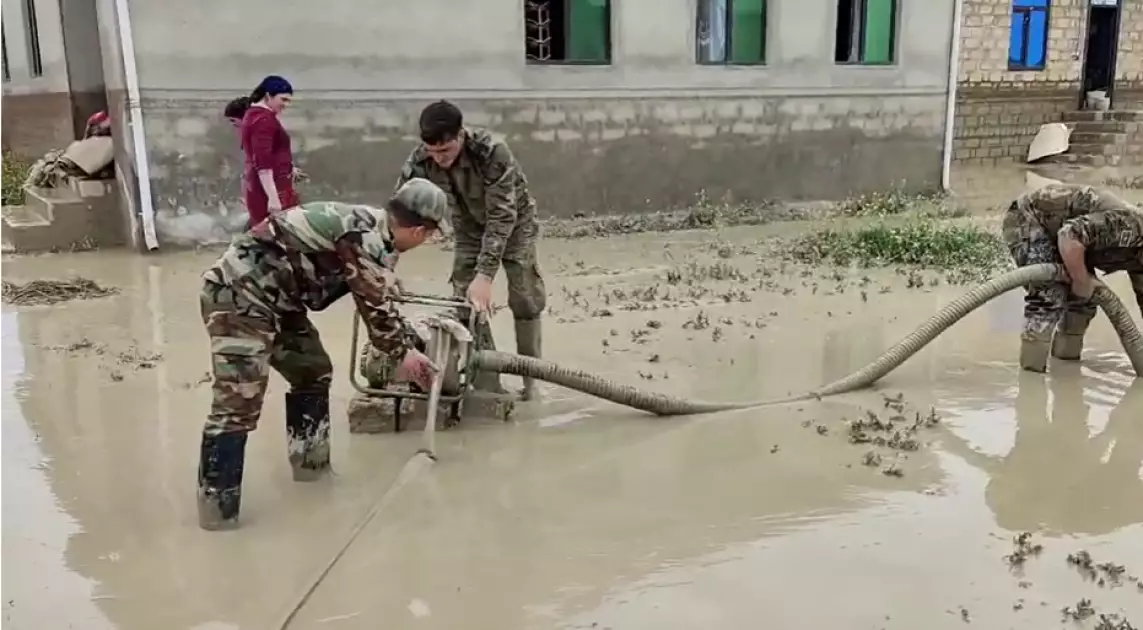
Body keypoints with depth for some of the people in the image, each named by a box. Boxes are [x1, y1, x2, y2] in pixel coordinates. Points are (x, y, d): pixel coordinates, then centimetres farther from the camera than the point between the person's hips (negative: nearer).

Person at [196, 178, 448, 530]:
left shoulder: (368, 225, 10)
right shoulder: (367, 239, -21)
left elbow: (378, 300, 21)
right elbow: (376, 310, -12)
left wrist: (410, 344, 24)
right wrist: (402, 354, 5)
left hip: (271, 296, 10)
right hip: (238, 294, -10)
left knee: (313, 369, 17)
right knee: (239, 401, -13)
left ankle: (310, 462, 30)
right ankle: (216, 504, -5)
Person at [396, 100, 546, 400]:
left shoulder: (493, 153, -39)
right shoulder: (420, 160, -28)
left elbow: (502, 217, -39)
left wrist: (485, 274, -46)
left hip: (513, 221, -3)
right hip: (469, 226, 4)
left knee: (525, 299, -5)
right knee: (465, 300, -5)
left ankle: (531, 381, 11)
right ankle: (488, 385, 4)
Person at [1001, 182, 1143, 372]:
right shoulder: (1128, 226, -27)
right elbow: (1069, 236, -40)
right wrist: (1082, 281, -25)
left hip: (1053, 226, 10)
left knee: (1086, 294, 7)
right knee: (1050, 293, -21)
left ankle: (1066, 355, 20)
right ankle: (1031, 367, -18)